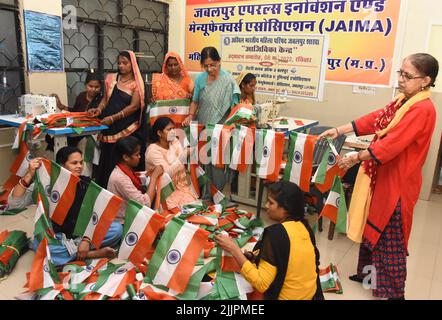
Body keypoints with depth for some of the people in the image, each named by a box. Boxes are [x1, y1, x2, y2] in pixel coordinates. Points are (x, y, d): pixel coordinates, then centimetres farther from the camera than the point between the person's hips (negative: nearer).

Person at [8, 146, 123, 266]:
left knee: (117, 229, -19)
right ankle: (95, 253, -25)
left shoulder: (87, 183, -5)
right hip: (55, 236, -1)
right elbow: (14, 203, -18)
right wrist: (29, 175, -29)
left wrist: (86, 240, -22)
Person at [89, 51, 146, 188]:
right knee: (108, 160, 6)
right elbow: (106, 99, 16)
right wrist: (99, 109, -5)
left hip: (128, 129, -4)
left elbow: (134, 106, -10)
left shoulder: (136, 83, -2)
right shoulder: (111, 78, 11)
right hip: (110, 128, 4)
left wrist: (113, 118, -17)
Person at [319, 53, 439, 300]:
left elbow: (391, 145, -26)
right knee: (372, 227, 19)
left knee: (390, 238, 4)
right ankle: (367, 274, 38)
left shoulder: (422, 109, -21)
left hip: (397, 181, -9)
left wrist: (356, 158, -19)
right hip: (382, 175, 9)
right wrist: (338, 131, 0)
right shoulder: (403, 101, 8)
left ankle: (395, 292, 23)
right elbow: (373, 120, 7)